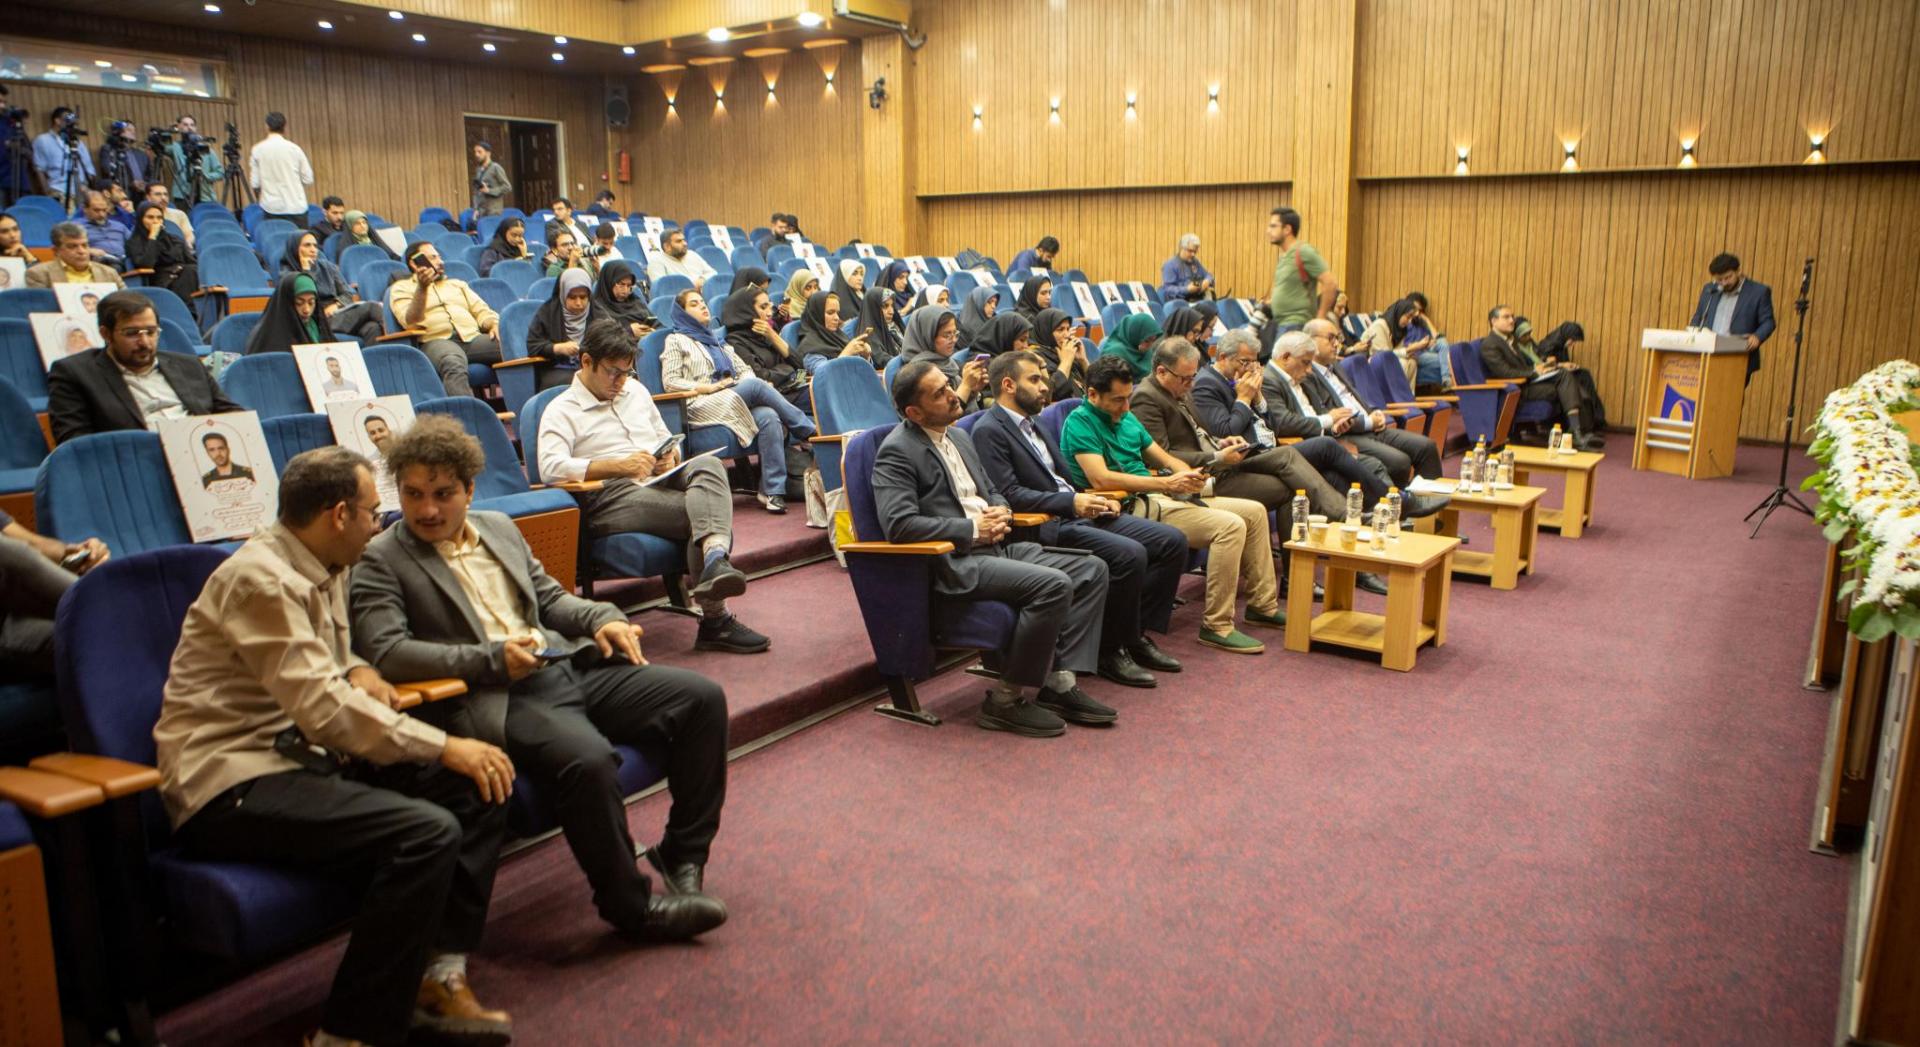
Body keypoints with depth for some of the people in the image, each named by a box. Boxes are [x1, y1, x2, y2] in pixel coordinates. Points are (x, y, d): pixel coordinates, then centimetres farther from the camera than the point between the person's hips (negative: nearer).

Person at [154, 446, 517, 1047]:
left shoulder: (325, 570, 11)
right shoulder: (261, 579, -18)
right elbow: (323, 709, -24)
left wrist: (360, 672, 4)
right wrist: (445, 746, -20)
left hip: (299, 754, 9)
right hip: (230, 782, -9)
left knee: (480, 786, -5)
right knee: (428, 831, -28)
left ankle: (439, 975, -2)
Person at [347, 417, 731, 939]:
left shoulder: (500, 527, 20)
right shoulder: (381, 560, 1)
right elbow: (382, 650, -12)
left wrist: (602, 618, 5)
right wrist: (491, 659, -19)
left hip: (571, 666, 7)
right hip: (498, 698, -7)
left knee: (702, 697, -9)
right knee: (588, 759, -35)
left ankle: (683, 854, 2)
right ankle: (631, 904, -13)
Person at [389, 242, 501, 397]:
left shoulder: (457, 284, 33)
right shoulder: (402, 288, 17)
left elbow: (481, 310, 24)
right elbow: (411, 323, -1)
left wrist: (494, 323, 0)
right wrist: (422, 288, -13)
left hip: (473, 337, 4)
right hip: (436, 341, -4)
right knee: (453, 364, -41)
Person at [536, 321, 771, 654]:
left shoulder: (636, 390, 27)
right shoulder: (561, 411, 6)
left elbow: (665, 437, 35)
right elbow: (551, 467, -12)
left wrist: (670, 457, 8)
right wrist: (620, 466, -18)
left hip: (663, 483, 5)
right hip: (614, 496, -5)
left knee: (708, 465, -30)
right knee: (703, 513, -29)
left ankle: (715, 561, -54)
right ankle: (715, 620, -35)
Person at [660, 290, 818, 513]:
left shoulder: (717, 339, 32)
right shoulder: (677, 340, 14)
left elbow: (744, 369, 24)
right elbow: (670, 381, 2)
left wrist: (746, 381, 0)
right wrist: (707, 388, -10)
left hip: (736, 402, 5)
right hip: (702, 407, -5)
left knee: (769, 417, -30)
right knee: (756, 385, -30)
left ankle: (773, 491, -37)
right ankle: (810, 431, -23)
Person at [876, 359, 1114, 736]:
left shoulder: (959, 436, 18)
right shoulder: (897, 451, -10)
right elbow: (898, 524, -21)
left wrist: (1001, 513, 2)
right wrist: (973, 529, -16)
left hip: (996, 546, 9)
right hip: (954, 563, -9)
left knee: (1092, 570, -2)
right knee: (1053, 584, -26)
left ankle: (1059, 681, -2)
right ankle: (1007, 701, -14)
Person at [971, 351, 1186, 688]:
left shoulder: (1030, 423, 22)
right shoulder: (989, 431, -7)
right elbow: (1009, 495, -17)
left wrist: (1095, 501, 5)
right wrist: (1071, 502, -23)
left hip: (1076, 512, 9)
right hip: (1045, 527, -9)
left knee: (1172, 541, -2)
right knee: (1129, 554, -29)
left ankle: (1137, 633, 6)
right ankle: (1111, 650, -11)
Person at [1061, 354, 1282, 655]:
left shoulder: (1127, 418, 18)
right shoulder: (1079, 423, -10)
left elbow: (1165, 459, 20)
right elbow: (1100, 479, -23)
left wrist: (1189, 474, -6)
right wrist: (1167, 483, -23)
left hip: (1159, 496, 10)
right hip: (1132, 508, -10)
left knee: (1254, 512, 7)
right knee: (1230, 526, -24)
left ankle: (1263, 606, 17)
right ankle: (1216, 626, -17)